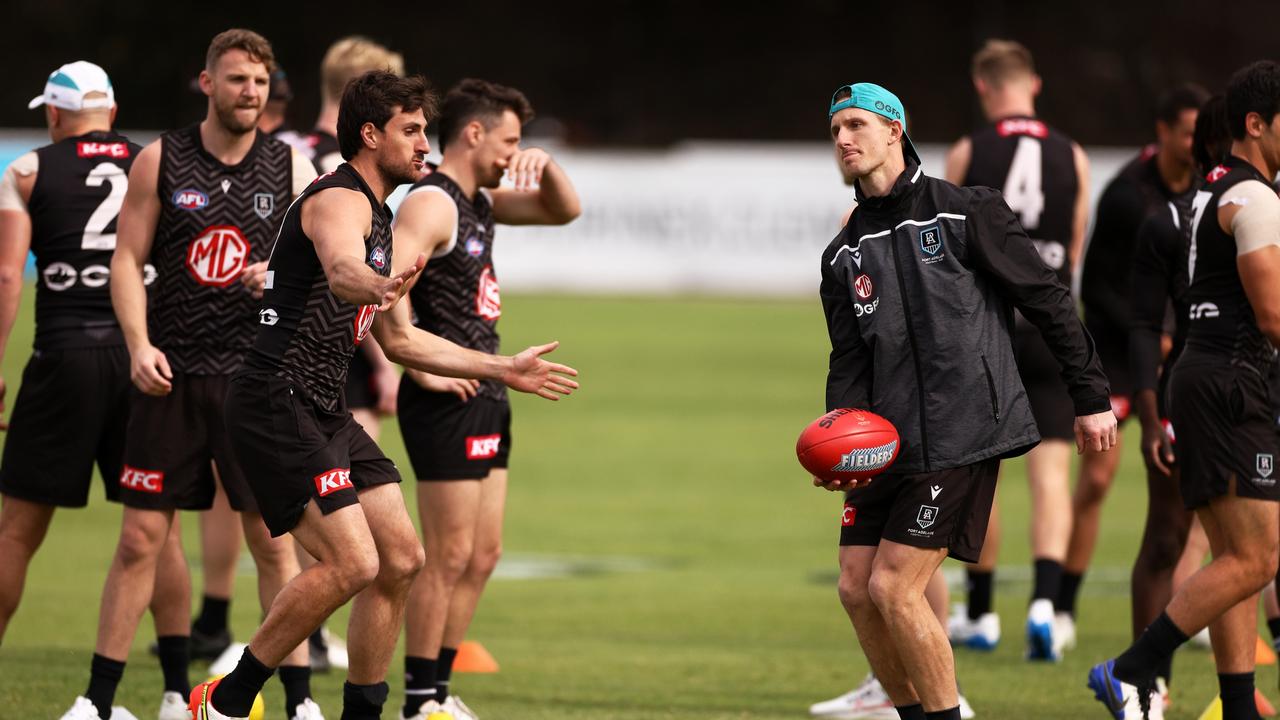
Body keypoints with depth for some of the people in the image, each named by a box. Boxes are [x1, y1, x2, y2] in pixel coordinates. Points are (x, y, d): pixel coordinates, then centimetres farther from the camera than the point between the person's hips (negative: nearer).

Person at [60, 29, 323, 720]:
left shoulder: (291, 169, 6)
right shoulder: (160, 160, 3)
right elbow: (127, 259, 2)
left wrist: (283, 275, -15)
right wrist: (139, 345, -11)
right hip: (170, 374, -1)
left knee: (273, 541, 1)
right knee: (140, 539, 0)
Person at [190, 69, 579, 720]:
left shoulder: (377, 221, 21)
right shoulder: (339, 199, -11)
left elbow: (399, 341, 31)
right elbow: (340, 268, -35)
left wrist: (503, 370, 32)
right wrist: (381, 286, -58)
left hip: (325, 413, 10)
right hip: (277, 404, -10)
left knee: (400, 560, 7)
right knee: (352, 564, -18)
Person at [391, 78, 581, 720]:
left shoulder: (479, 203, 15)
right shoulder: (431, 204, -14)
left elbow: (564, 210, 25)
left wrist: (543, 165, 5)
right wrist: (422, 370, -25)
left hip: (485, 397, 10)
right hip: (448, 402, -10)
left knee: (482, 555, 14)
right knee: (449, 557, -7)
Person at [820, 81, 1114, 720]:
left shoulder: (966, 213, -2)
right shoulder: (844, 255, 14)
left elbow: (1049, 302, 0)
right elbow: (849, 357, 10)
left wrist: (1091, 398, -1)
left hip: (961, 433, -7)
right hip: (884, 441, 7)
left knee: (893, 589, -13)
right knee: (856, 590, 3)